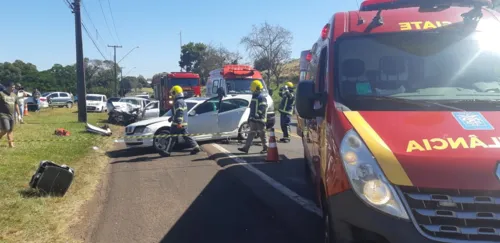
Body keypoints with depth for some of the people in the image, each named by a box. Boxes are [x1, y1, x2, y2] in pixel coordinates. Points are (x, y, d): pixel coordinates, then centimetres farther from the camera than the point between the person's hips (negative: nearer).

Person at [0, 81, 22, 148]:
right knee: (6, 129, -15)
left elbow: (16, 105, 17)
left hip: (11, 115, 5)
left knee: (11, 130, 7)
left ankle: (11, 144, 11)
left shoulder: (14, 95, 12)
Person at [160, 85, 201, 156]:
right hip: (184, 123, 9)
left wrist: (179, 123, -27)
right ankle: (196, 147, 3)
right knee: (185, 135, 10)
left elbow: (179, 113, -23)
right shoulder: (182, 101, 18)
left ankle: (167, 151, 5)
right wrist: (171, 118, 37)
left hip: (177, 124, -9)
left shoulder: (178, 102, -14)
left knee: (172, 137, -2)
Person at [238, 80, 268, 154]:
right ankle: (246, 148, 4)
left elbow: (262, 108, -19)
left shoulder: (262, 98, -12)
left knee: (262, 134, 1)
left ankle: (265, 148, 13)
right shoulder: (254, 97, 16)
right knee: (251, 134, 6)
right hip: (253, 120, 8)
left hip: (260, 120, -8)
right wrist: (249, 118, 22)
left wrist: (258, 114, -26)